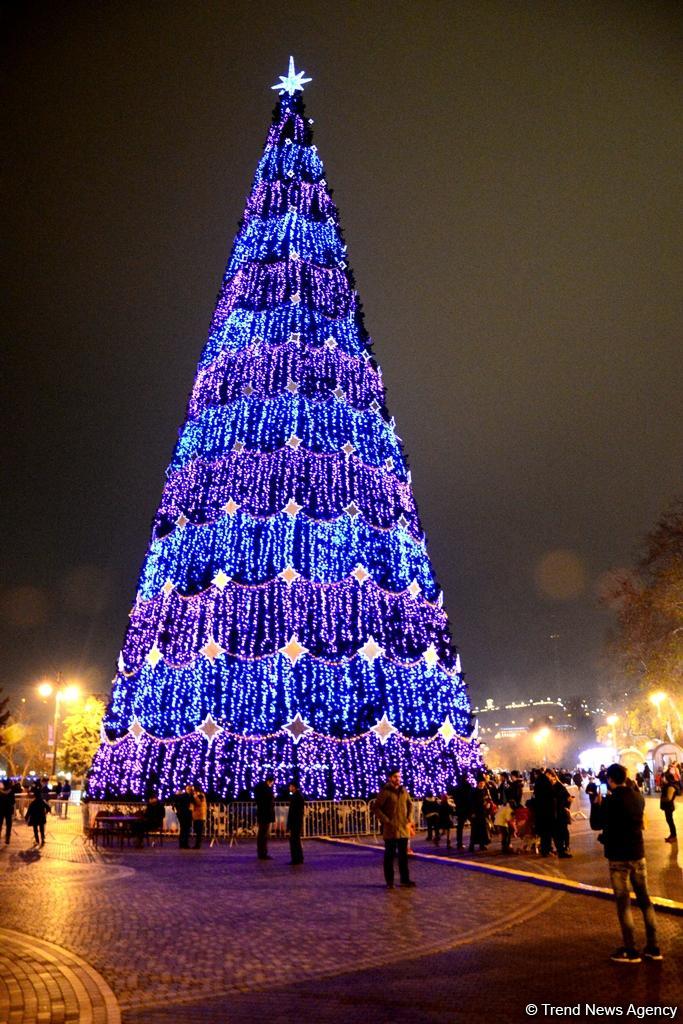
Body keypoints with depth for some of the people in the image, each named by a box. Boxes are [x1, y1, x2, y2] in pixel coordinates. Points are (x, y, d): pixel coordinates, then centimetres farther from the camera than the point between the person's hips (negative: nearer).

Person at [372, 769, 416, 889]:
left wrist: (409, 819, 8)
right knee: (390, 855, 3)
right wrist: (386, 821, -15)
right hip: (390, 829, -5)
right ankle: (389, 881, 11)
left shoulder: (403, 791, 8)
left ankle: (405, 879, 21)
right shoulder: (385, 791, -10)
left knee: (404, 855, 12)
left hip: (404, 829, 5)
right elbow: (375, 807, -11)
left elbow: (410, 804, 21)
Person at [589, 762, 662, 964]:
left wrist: (596, 803, 0)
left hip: (618, 857, -6)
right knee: (644, 898, 15)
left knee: (623, 902, 4)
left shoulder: (611, 801, -18)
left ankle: (631, 951, 9)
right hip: (638, 854, 6)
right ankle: (653, 947, 21)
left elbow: (596, 825, -9)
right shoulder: (638, 797, 1)